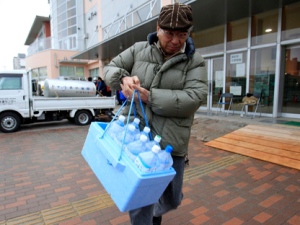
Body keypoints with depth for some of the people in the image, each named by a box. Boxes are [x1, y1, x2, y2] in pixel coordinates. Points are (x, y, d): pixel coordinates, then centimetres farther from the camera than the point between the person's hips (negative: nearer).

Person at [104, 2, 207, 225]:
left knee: (172, 198, 20)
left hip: (171, 143, 1)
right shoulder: (138, 50, 4)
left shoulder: (195, 61, -1)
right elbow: (110, 69, 12)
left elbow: (194, 99, -14)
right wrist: (124, 78, -13)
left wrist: (149, 96, -20)